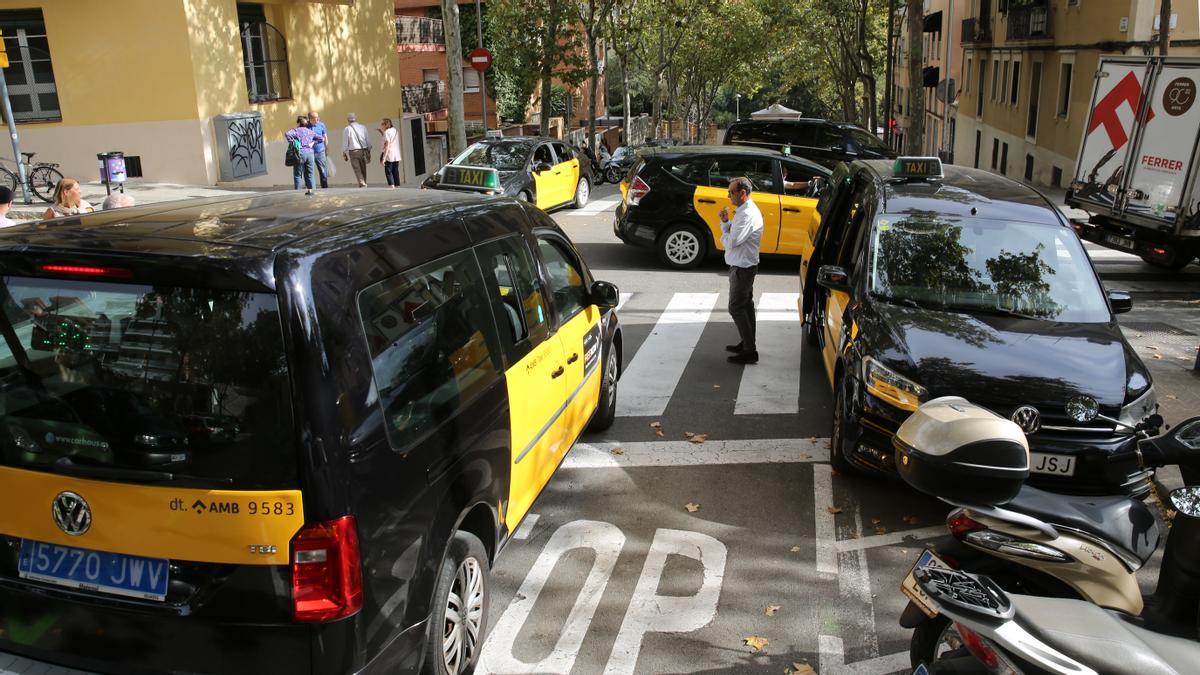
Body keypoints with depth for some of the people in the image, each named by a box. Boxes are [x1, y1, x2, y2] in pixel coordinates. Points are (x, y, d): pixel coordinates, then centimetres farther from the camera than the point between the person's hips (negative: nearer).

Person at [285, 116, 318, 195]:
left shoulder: (296, 130, 1)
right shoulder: (310, 131, 15)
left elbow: (287, 134, -16)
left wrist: (292, 142, -7)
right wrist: (313, 142, 11)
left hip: (300, 153, -4)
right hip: (310, 153, 4)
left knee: (297, 174, 2)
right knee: (309, 174, 11)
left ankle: (297, 191, -2)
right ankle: (310, 189, 9)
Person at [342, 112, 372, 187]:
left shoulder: (347, 129, -1)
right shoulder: (363, 127, 8)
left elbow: (345, 142, -1)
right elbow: (368, 140, 10)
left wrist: (344, 153, 9)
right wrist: (369, 151, 17)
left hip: (353, 151, -3)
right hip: (363, 150, 3)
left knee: (357, 170, -3)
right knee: (363, 169, 13)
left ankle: (362, 184, -16)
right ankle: (364, 183, 17)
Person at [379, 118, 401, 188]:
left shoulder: (387, 132, -9)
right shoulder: (396, 131, 12)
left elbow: (387, 146, -16)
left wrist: (383, 158, -18)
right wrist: (382, 132, 24)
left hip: (389, 155, -7)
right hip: (397, 156, 7)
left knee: (388, 172, -5)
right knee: (396, 172, 10)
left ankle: (391, 187, -15)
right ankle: (397, 187, 9)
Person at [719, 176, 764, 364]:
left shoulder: (747, 214, -24)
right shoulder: (744, 210, 10)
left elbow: (732, 241, -28)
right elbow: (731, 233, 14)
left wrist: (724, 236, -7)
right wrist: (725, 222, -3)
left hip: (742, 269, -11)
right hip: (744, 266, 11)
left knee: (736, 308, -6)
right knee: (746, 305, 18)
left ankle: (750, 351, -3)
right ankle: (748, 343, 29)